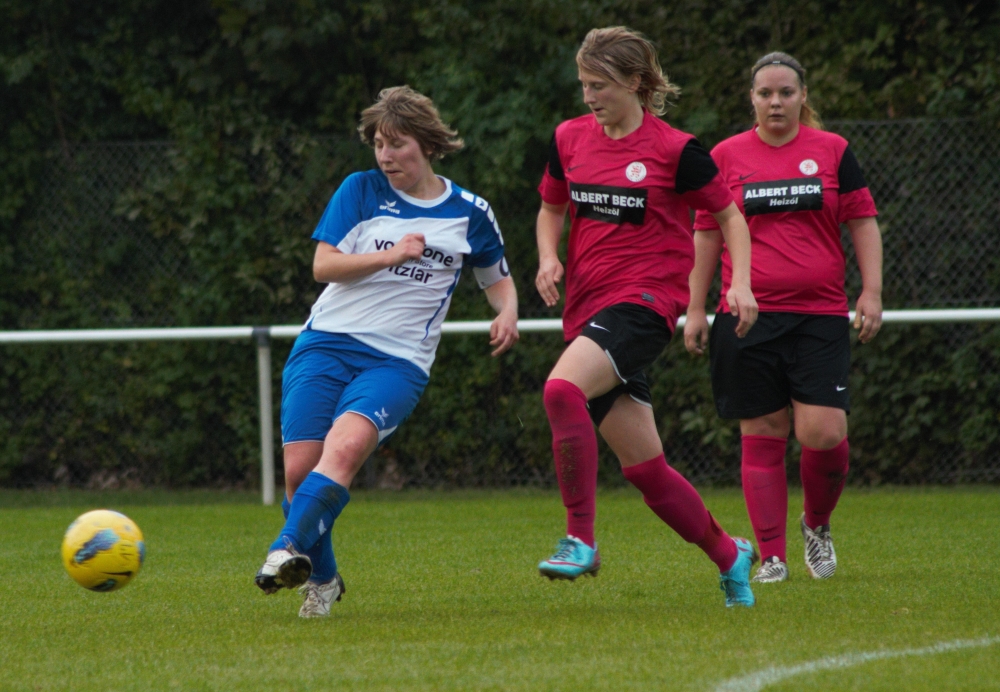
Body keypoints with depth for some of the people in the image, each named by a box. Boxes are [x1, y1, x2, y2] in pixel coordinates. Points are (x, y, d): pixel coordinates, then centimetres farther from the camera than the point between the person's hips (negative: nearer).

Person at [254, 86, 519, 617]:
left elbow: (498, 279, 24)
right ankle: (321, 579, 11)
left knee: (347, 443, -30)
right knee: (299, 468, -11)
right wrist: (390, 255, -13)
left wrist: (507, 313, 1)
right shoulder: (360, 191, 7)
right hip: (326, 345, 1)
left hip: (398, 360, -1)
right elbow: (323, 265, -1)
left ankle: (289, 549, -41)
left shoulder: (469, 213, 9)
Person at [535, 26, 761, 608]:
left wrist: (741, 284, -10)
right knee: (644, 467, 5)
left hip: (646, 299, -6)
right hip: (587, 308, 6)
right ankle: (728, 555, 24)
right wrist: (549, 257, 4)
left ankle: (581, 540, -25)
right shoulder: (570, 139, 8)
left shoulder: (675, 149, -6)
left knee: (563, 388, -32)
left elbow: (729, 214, 4)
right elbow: (552, 209, 23)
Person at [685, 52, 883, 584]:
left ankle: (817, 524, 17)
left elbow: (863, 223, 9)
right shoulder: (726, 156, 7)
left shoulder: (832, 151, 7)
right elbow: (707, 234, 12)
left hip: (821, 316, 0)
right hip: (749, 319, 1)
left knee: (824, 435, -11)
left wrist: (871, 292, 0)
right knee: (762, 436, 0)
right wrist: (695, 307, 8)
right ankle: (772, 556, 7)